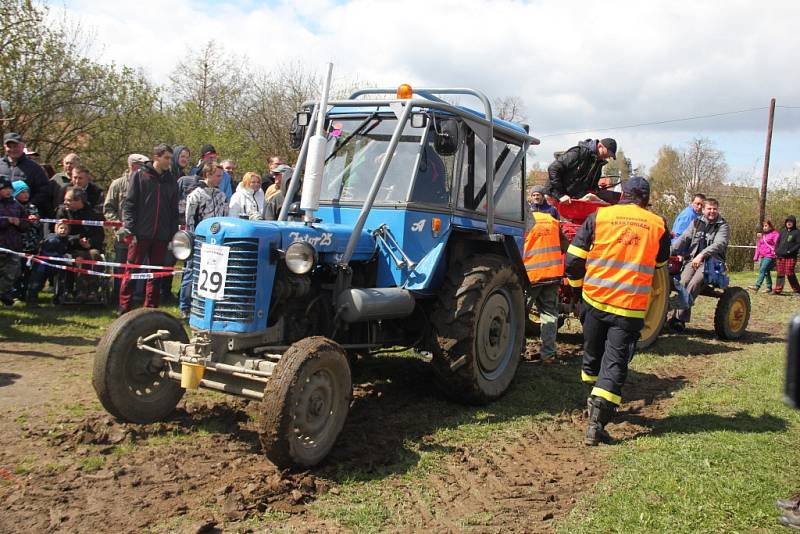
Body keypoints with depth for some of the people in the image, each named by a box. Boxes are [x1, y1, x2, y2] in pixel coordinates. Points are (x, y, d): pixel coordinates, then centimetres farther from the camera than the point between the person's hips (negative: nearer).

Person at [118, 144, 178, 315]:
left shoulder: (171, 181, 12)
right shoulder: (139, 176, 1)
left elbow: (174, 211, 15)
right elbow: (129, 204, -2)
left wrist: (173, 234, 9)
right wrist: (129, 228, -10)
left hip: (161, 236, 4)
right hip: (140, 233, -4)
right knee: (131, 271, 0)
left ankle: (150, 310, 16)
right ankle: (124, 309, 5)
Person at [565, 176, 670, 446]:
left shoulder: (599, 217, -1)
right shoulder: (658, 225, 3)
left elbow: (573, 259, -1)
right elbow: (660, 265, 19)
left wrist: (578, 286, 15)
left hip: (594, 300, 1)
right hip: (631, 307, -1)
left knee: (593, 355, 20)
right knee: (615, 363, 0)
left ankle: (593, 401, 40)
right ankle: (596, 423, -10)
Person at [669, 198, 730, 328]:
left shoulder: (723, 226, 5)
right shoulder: (696, 223, 17)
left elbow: (719, 244, -13)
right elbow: (684, 238, 4)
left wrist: (702, 255, -30)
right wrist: (671, 251, -14)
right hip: (692, 259, 3)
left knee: (694, 284, -30)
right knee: (683, 282, -26)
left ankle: (679, 317, -30)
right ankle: (682, 318, -25)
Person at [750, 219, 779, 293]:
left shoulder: (775, 234, -3)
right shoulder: (762, 235, 20)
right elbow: (759, 246, 22)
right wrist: (756, 257, 19)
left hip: (770, 256, -8)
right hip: (762, 256, 8)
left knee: (762, 270, -19)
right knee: (766, 272, 10)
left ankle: (757, 286, -28)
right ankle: (769, 288, 17)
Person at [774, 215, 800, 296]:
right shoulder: (783, 231, 16)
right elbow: (778, 242, 20)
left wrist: (790, 251, -16)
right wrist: (776, 251, 6)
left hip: (790, 257, -5)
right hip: (780, 256, 6)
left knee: (789, 273, -8)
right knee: (780, 273, 5)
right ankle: (778, 290, 7)